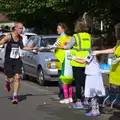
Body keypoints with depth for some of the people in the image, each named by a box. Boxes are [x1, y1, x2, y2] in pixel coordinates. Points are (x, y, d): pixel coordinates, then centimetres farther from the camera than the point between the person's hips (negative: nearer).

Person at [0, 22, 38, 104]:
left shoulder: (20, 38, 7)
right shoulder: (9, 37, -12)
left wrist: (32, 48, 24)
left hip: (17, 60, 4)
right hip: (8, 61, -4)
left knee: (17, 78, -9)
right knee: (11, 79, 0)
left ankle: (15, 96, -3)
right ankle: (8, 82, 38)